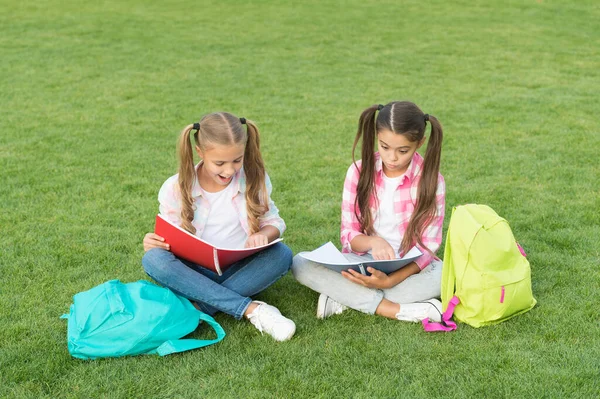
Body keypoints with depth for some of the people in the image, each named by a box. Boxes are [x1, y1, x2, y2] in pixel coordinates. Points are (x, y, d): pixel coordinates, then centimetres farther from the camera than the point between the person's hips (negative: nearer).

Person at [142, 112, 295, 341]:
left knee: (281, 254, -28)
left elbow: (274, 221, 5)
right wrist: (154, 243, -22)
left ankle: (201, 307, -29)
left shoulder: (254, 178, -4)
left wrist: (264, 234, -19)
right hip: (196, 275, 0)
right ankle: (251, 309, -34)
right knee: (153, 260, -31)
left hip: (240, 271, 1)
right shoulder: (175, 189, -7)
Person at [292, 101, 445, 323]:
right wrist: (373, 242, -29)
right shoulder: (359, 172, -4)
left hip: (409, 268, -1)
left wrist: (391, 280, -29)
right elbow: (349, 234, -4)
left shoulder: (431, 180, -9)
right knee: (301, 263, -24)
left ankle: (345, 297, -25)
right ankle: (398, 310, -30)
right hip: (360, 262, 2)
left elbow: (428, 245, -12)